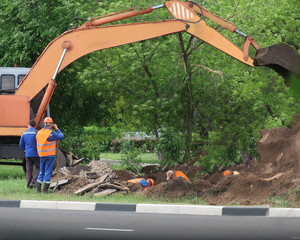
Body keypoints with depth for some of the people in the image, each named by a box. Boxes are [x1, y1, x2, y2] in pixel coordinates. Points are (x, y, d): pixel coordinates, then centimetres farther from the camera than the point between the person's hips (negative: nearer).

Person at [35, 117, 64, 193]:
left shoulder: (39, 133, 7)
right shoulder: (51, 133, -14)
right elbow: (61, 137, -4)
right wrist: (57, 129, 8)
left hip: (41, 155, 6)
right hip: (50, 155, -6)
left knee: (41, 172, 15)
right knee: (48, 172, -1)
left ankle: (38, 188, 12)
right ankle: (45, 189, -3)